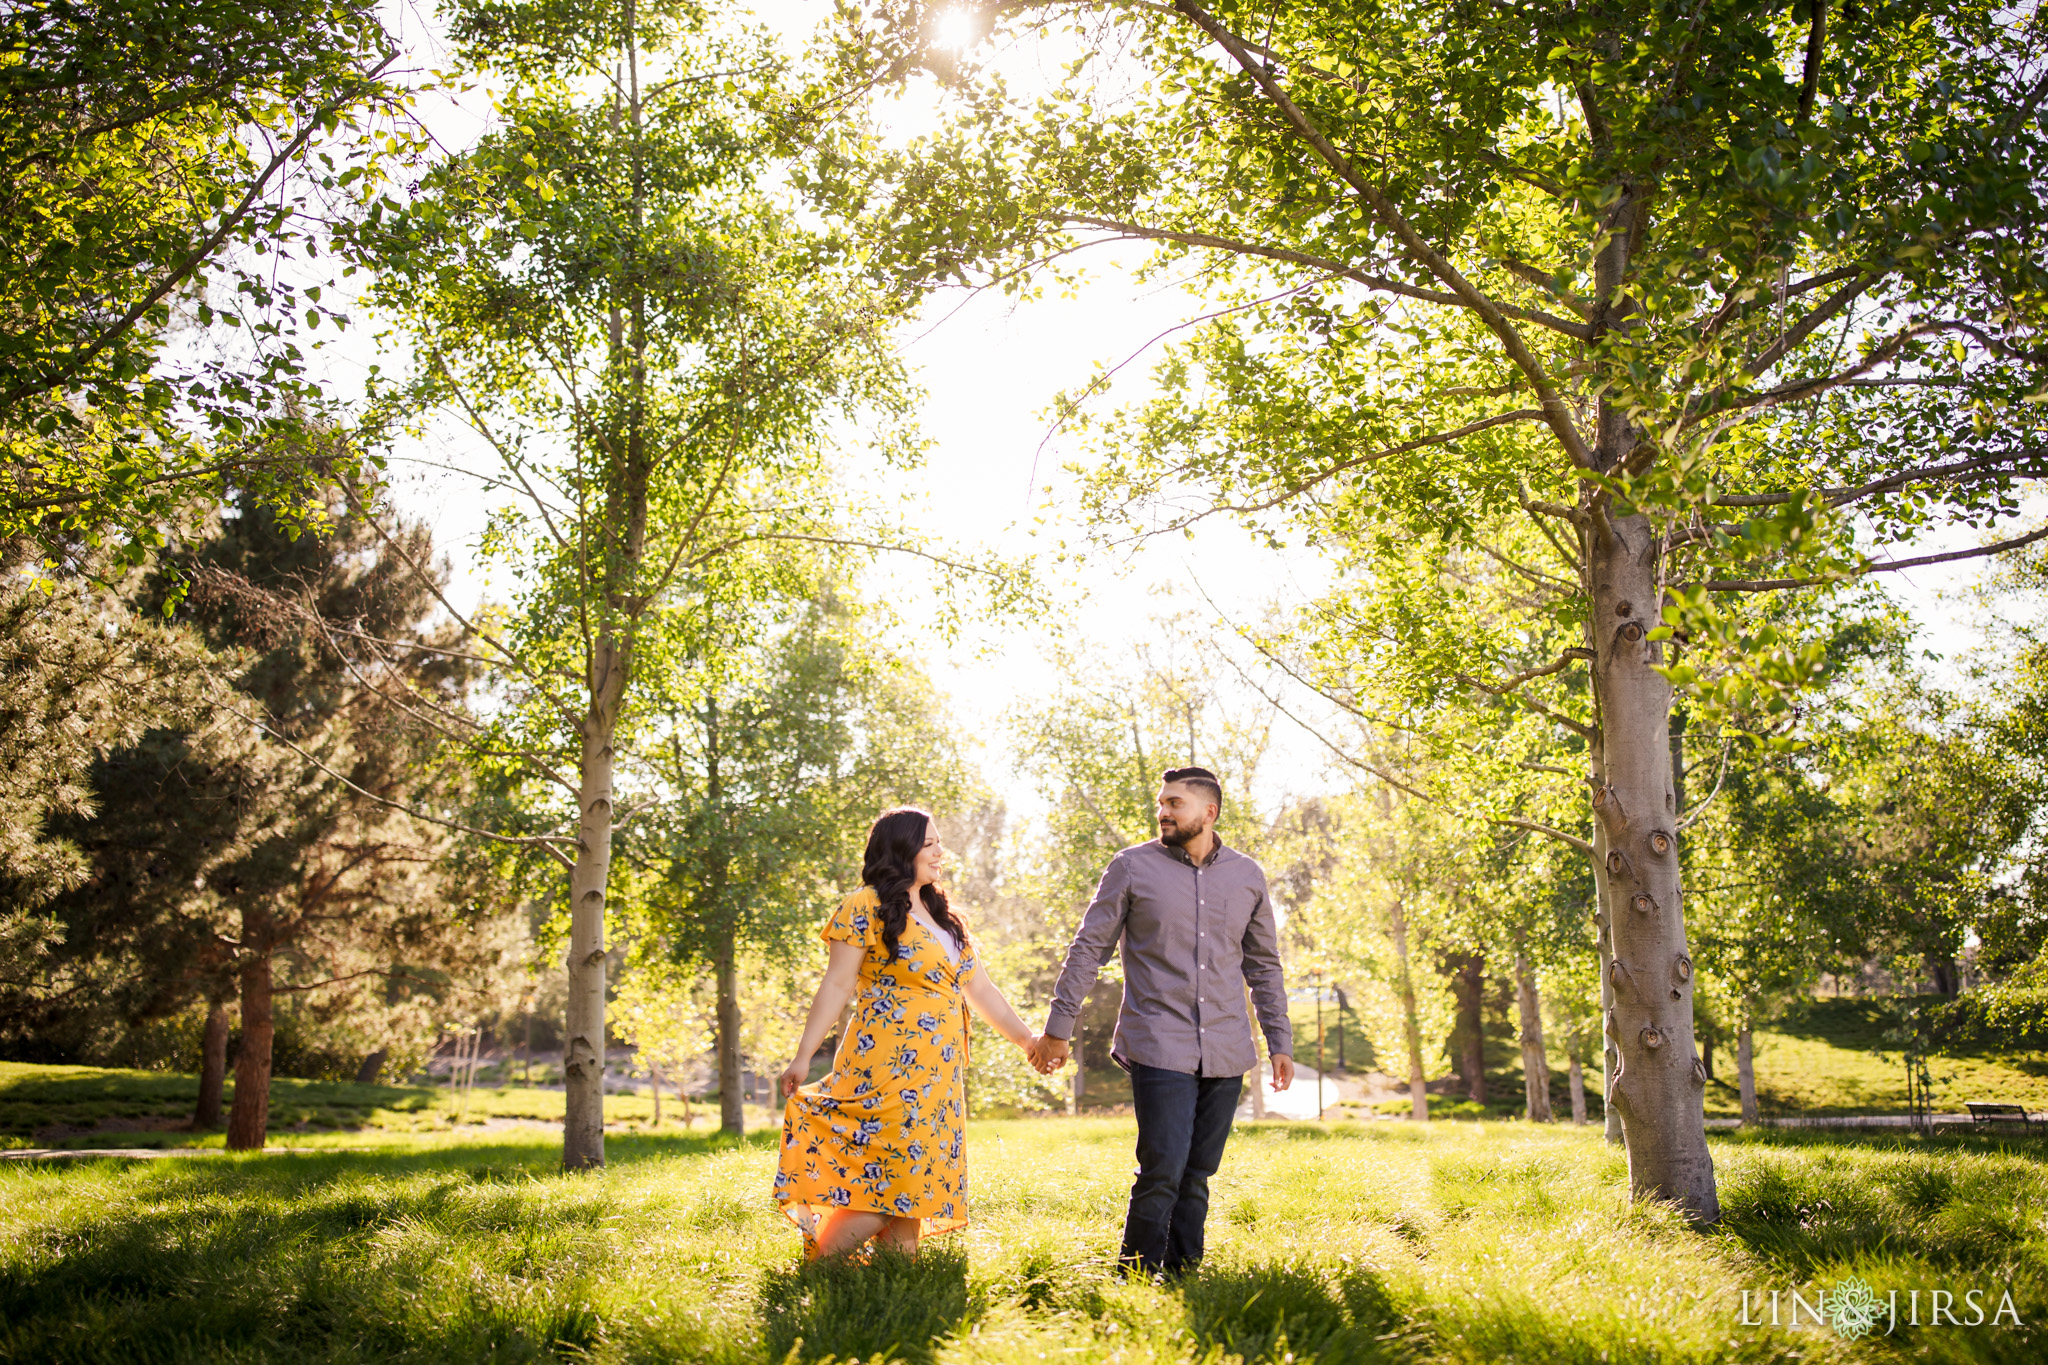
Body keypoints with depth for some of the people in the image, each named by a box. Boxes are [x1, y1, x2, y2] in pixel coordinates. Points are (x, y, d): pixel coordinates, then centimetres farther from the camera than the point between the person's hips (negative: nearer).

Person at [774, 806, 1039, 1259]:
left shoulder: (944, 917, 19)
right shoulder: (867, 907, -4)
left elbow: (980, 990, 23)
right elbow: (837, 986, -8)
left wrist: (1027, 1039, 22)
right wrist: (803, 1058, -13)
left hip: (937, 1076, 7)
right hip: (888, 1067, -7)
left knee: (910, 1184, 5)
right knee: (887, 1177, -11)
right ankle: (816, 1260, 2)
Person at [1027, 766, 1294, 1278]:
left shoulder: (1247, 875, 10)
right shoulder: (1133, 867, 1)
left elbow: (1264, 965, 18)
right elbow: (1088, 948, 3)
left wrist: (1280, 1042, 14)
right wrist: (1058, 1029, 1)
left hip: (1226, 1053, 3)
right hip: (1160, 1048, -3)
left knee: (1197, 1175, 6)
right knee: (1162, 1170, -11)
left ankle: (1182, 1277, 17)